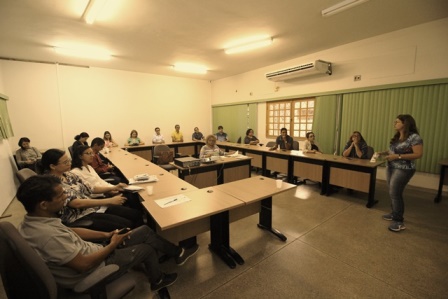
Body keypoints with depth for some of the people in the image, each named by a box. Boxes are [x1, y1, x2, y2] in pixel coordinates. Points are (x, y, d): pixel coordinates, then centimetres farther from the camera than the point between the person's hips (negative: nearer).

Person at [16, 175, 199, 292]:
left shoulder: (34, 220, -6)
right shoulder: (48, 235, -37)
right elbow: (84, 265, -30)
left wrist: (106, 235, 0)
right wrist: (112, 245, -14)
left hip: (90, 251, 8)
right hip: (92, 270, -8)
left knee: (145, 231, 5)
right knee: (148, 249, 8)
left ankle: (177, 253, 24)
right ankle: (157, 281, 38)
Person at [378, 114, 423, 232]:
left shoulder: (414, 137, -13)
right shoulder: (397, 137, 11)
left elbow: (418, 154, -18)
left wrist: (398, 156, -23)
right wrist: (384, 152, 2)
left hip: (403, 170, -8)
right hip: (391, 168, 8)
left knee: (395, 193, -8)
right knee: (393, 193, 13)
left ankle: (399, 221, 2)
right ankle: (395, 213, 28)